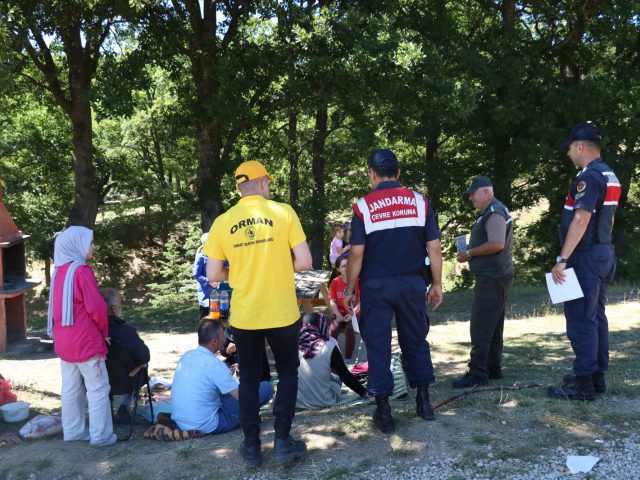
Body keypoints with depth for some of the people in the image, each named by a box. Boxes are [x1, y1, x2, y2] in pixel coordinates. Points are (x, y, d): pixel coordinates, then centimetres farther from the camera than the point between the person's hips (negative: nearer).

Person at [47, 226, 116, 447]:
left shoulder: (58, 272, 8)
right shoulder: (81, 271, -17)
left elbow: (57, 306, 14)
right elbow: (96, 307, -17)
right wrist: (104, 332, -2)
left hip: (64, 341, 8)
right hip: (85, 341, -8)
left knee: (71, 388, 14)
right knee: (98, 388, 0)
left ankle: (73, 430, 22)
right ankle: (101, 435, 3)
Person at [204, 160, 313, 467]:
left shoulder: (222, 222, -3)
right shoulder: (283, 212, -8)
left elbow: (213, 275, -3)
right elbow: (304, 261, -10)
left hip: (244, 316, 2)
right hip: (282, 313, -1)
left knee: (249, 379, 17)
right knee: (287, 373, 18)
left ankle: (252, 447, 21)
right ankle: (282, 441, 16)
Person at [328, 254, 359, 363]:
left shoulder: (357, 281, -7)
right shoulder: (335, 282, 0)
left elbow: (361, 301, -10)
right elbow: (332, 301, 0)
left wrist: (352, 313, -22)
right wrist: (338, 315, -14)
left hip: (354, 314, -2)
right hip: (340, 314, 2)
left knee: (349, 329, -32)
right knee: (333, 329, -29)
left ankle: (348, 358, -15)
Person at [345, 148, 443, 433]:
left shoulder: (364, 206, -6)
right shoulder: (419, 201, -1)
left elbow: (356, 253, -8)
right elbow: (434, 247, -2)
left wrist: (350, 289, 1)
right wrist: (437, 284, 7)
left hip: (376, 285, -2)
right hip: (412, 283, 2)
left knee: (378, 346, 6)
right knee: (415, 341, 17)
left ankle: (384, 412, 9)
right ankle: (424, 402, 24)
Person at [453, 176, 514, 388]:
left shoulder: (494, 212, -14)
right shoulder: (491, 211, 19)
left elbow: (497, 244, -26)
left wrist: (469, 253, -16)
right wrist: (471, 253, 11)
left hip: (491, 279, -11)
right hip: (493, 277, 11)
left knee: (480, 327, -10)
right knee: (493, 326, 15)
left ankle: (477, 373, -8)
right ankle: (493, 368, 22)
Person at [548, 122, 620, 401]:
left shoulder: (588, 177, -17)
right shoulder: (610, 176, 14)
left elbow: (580, 220, -25)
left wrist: (562, 259, -26)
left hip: (586, 256, -10)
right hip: (603, 253, 10)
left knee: (580, 318, -6)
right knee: (596, 316, 14)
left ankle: (584, 384, -3)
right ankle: (597, 377, 21)